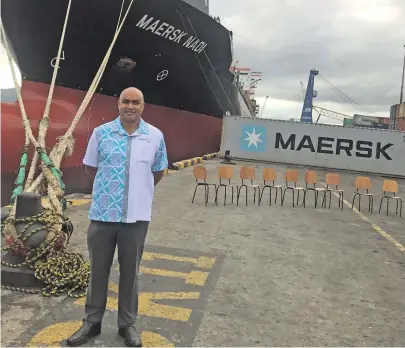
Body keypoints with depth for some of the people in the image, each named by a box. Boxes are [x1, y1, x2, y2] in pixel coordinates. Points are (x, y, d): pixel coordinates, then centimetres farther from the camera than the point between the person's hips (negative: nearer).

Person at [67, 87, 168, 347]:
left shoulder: (156, 136, -1)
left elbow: (158, 172, 12)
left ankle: (128, 324, 28)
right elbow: (90, 167, 9)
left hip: (136, 216, 0)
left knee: (130, 272, 12)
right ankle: (92, 322, 30)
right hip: (103, 214, 0)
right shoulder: (101, 133, -2)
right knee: (98, 269, 13)